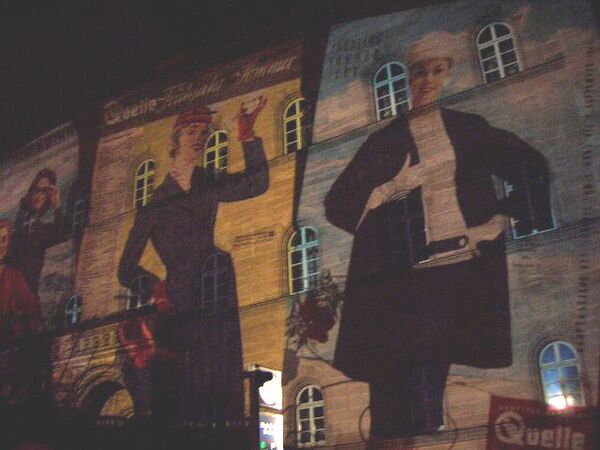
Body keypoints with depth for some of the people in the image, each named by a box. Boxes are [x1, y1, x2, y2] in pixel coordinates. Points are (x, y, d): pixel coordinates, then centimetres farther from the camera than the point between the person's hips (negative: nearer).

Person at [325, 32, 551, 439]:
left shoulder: (469, 128, 14)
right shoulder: (384, 141, 12)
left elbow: (531, 168, 16)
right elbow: (338, 205, 5)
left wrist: (501, 220, 3)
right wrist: (392, 187, -10)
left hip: (462, 271, 0)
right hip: (400, 278, 0)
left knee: (426, 383, -3)